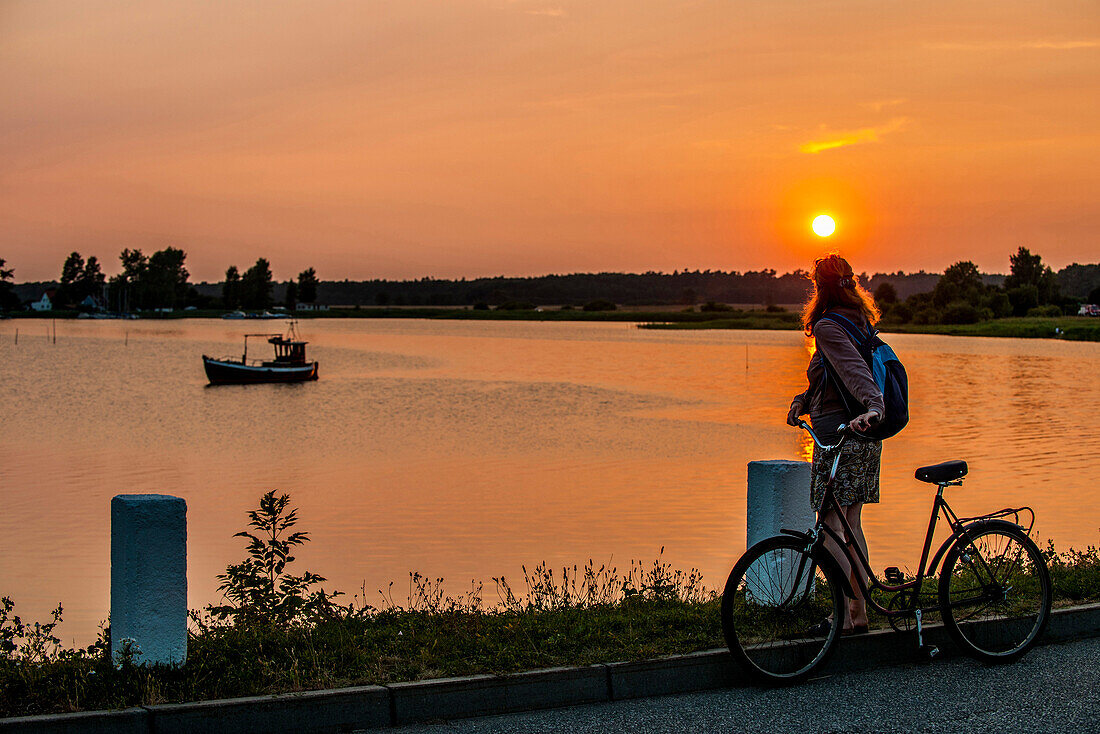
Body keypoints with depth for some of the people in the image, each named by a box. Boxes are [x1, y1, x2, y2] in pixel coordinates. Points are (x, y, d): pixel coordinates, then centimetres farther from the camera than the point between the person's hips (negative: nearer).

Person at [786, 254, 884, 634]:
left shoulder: (829, 328, -13)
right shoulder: (859, 324, 15)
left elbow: (855, 370, -29)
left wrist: (872, 407, -43)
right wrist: (803, 400, 8)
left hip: (838, 437, -9)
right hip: (867, 441, 9)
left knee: (832, 526, -3)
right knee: (852, 525, 15)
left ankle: (843, 616, -2)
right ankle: (860, 610, 19)